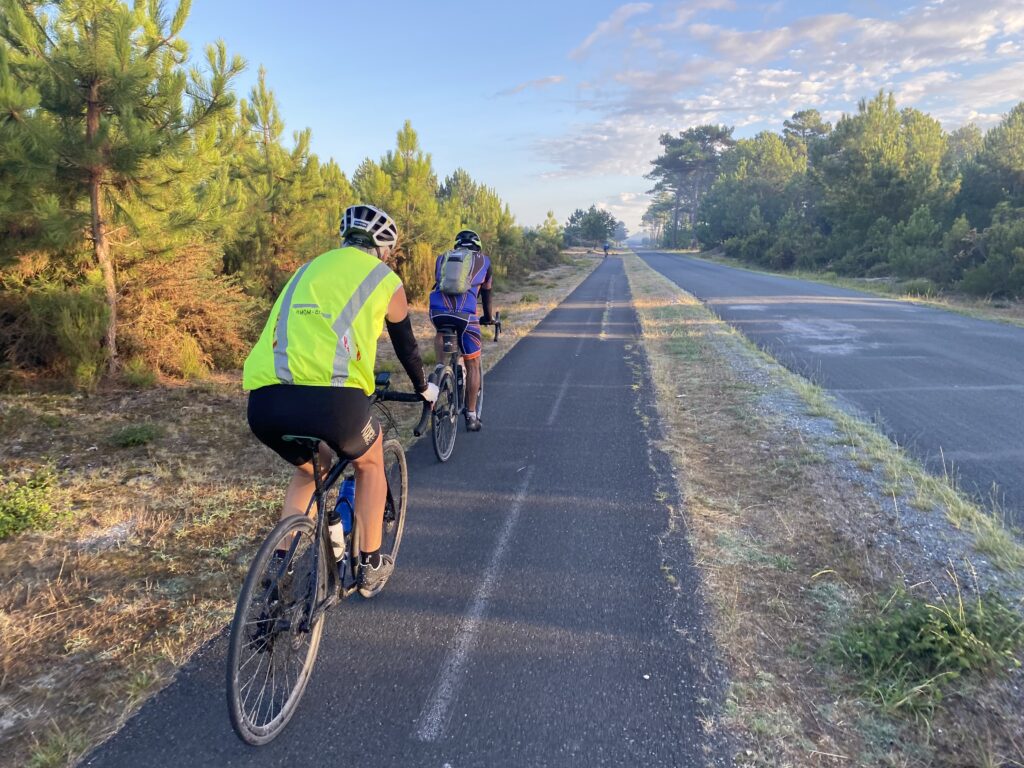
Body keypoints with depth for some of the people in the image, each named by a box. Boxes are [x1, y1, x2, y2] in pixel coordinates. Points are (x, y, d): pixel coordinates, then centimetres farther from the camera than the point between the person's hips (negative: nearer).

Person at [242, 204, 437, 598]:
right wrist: (424, 388, 47)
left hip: (264, 401, 5)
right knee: (369, 462, 28)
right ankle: (371, 567, 34)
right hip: (330, 400, -4)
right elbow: (406, 344, 28)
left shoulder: (309, 268, 29)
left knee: (311, 467, 35)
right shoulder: (384, 280, 17)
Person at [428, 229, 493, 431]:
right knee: (472, 365, 13)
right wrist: (487, 317, 45)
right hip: (465, 313, -2)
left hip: (438, 311, 2)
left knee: (441, 333, 37)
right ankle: (471, 416, 18)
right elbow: (486, 293, 30)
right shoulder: (483, 260, 23)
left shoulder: (443, 257, 28)